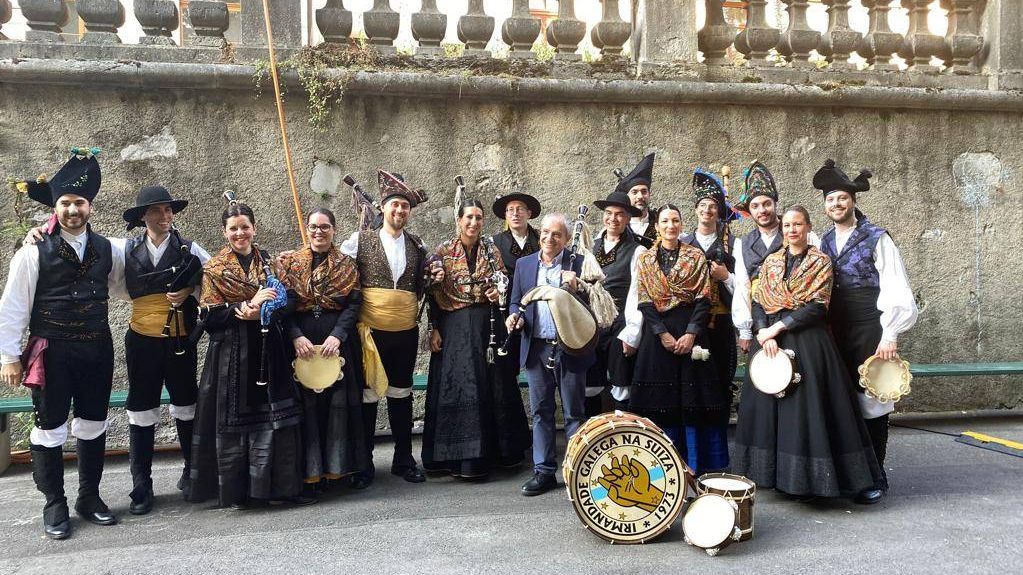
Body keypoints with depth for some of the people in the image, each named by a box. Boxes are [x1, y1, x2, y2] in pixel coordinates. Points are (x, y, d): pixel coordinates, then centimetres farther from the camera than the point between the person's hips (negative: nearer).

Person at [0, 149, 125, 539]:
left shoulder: (107, 250, 5)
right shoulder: (34, 252, -8)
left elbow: (121, 286, 22)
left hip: (97, 350, 4)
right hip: (52, 353, -4)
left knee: (93, 425, 13)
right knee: (50, 427, 6)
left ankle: (89, 497, 28)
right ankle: (54, 505, 20)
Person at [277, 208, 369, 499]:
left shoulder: (347, 265, 9)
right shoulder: (290, 263, 8)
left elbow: (354, 303, 0)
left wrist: (337, 335, -14)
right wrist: (296, 336, -14)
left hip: (337, 341, 1)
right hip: (301, 340, 0)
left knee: (337, 403, 1)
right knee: (306, 405, -2)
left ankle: (334, 468, 10)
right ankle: (310, 472, 4)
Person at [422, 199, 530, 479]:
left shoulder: (492, 251, 6)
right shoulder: (444, 251, -1)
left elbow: (502, 285, 12)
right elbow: (434, 293, 0)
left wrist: (498, 294, -11)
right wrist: (434, 329, -5)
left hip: (487, 324, 3)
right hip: (454, 326, -2)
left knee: (492, 385, 7)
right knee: (457, 386, -2)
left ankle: (493, 449, 21)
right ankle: (461, 455, 6)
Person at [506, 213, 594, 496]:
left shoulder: (578, 264, -1)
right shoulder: (524, 264, 11)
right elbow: (516, 302, 14)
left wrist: (575, 288, -24)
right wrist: (515, 317, -7)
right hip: (536, 349, 4)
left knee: (574, 413, 4)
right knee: (540, 411, 9)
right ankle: (544, 471, 18)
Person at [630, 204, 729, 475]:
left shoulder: (696, 257, 6)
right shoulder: (645, 260, 8)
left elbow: (704, 299, -1)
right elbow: (644, 302, 0)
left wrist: (691, 333, -13)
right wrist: (663, 334, -11)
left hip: (690, 331, 0)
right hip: (658, 333, 1)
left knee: (693, 399, -1)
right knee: (661, 399, 1)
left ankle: (696, 461, 8)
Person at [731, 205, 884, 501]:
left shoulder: (820, 261, 0)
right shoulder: (771, 261, 12)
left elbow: (817, 307, -9)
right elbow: (757, 302, 6)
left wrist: (777, 327, -14)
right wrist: (764, 334, -11)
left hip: (807, 341, -4)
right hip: (770, 341, 4)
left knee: (806, 407, -4)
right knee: (768, 405, 5)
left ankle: (808, 478, 7)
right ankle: (777, 474, 16)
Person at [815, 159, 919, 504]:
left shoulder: (877, 239, -5)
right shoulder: (824, 242, 11)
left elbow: (897, 291, -10)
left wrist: (890, 336, -16)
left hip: (870, 333, -5)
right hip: (836, 334, 5)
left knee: (871, 400, 1)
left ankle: (875, 478, 14)